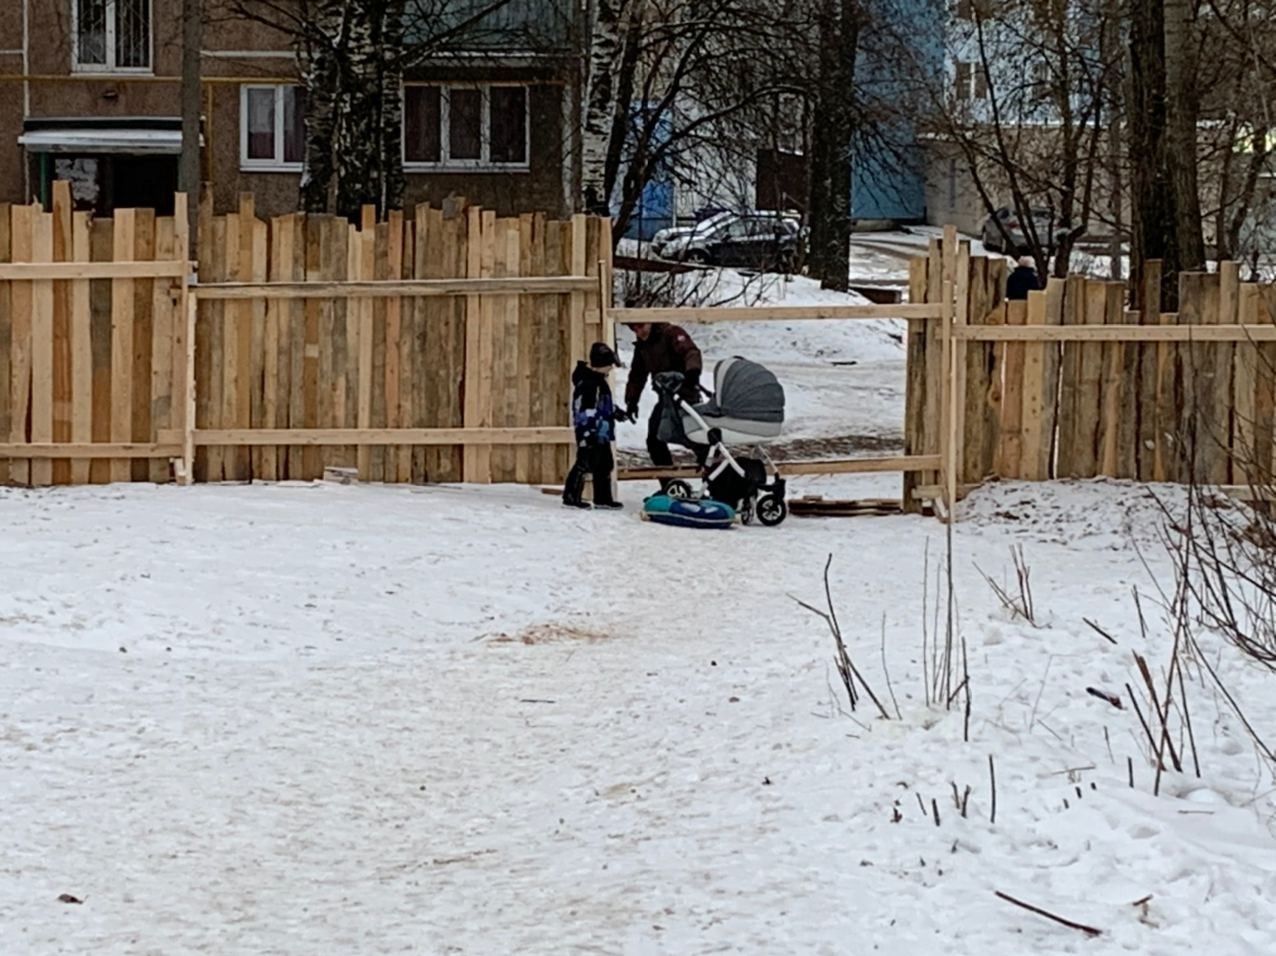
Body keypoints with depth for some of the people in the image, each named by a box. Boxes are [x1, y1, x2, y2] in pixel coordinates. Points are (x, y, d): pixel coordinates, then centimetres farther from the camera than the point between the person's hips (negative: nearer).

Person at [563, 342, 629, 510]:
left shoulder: (599, 380, 14)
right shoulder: (587, 383, -19)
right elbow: (584, 409, -24)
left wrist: (615, 412, 37)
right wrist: (586, 432, -27)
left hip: (602, 432, 11)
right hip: (591, 433, -11)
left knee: (604, 464, 13)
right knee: (585, 463, -8)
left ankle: (603, 498, 20)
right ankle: (571, 495, -2)